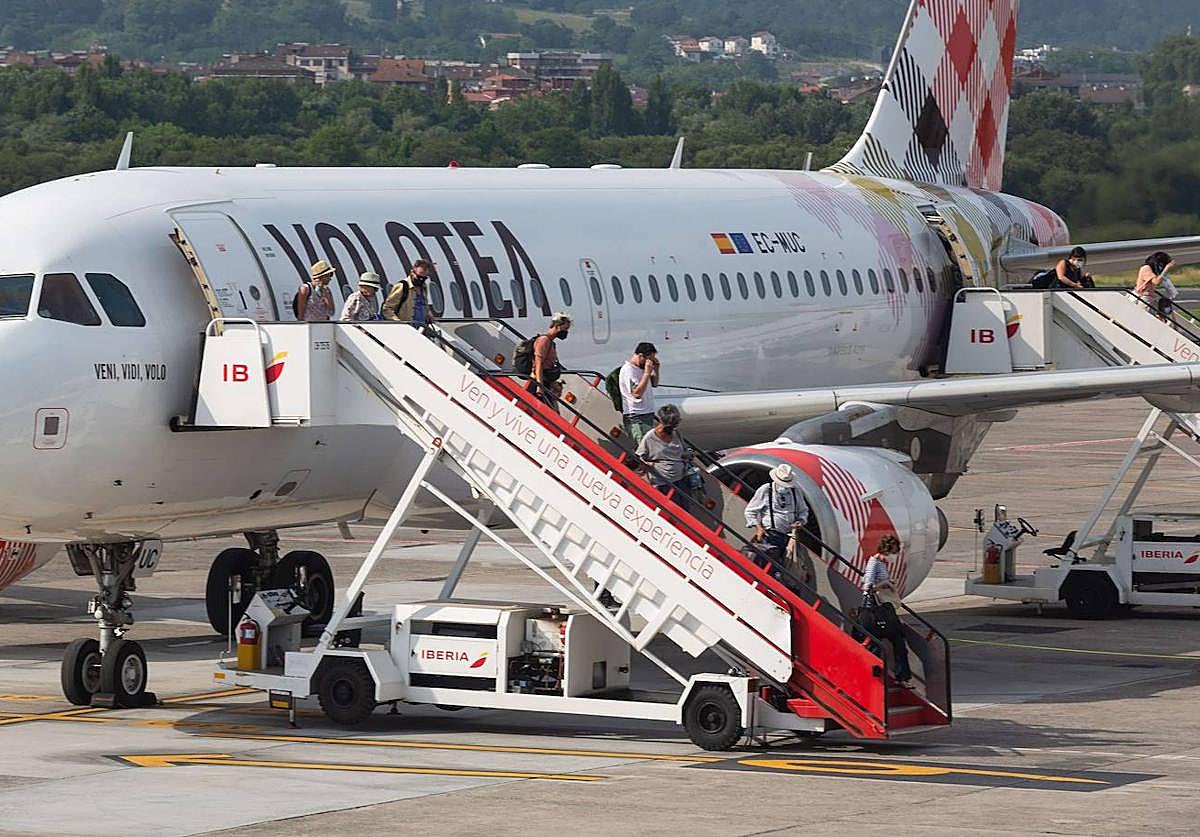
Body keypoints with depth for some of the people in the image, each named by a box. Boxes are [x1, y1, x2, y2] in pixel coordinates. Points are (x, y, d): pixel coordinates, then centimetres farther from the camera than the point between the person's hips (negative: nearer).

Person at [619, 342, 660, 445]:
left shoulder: (641, 368, 13)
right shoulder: (628, 370, -14)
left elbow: (654, 384, 26)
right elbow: (637, 393, -23)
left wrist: (656, 370, 8)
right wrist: (647, 373, -20)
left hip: (647, 414, 9)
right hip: (636, 418, -9)